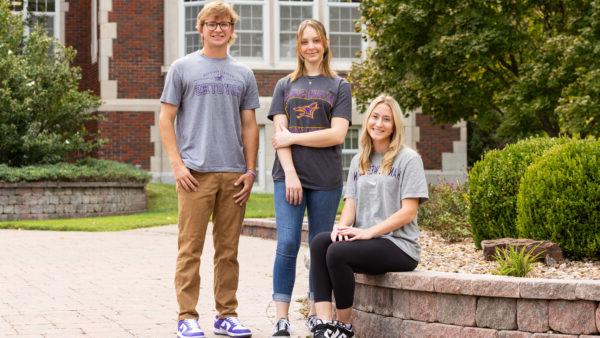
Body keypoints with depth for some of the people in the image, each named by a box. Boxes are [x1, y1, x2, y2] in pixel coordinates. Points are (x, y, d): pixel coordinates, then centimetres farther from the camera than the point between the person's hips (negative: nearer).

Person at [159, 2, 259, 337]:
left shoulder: (243, 74, 15)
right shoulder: (183, 68, 6)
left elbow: (250, 126, 14)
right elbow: (166, 119, 3)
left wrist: (250, 170, 5)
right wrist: (177, 164, -7)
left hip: (234, 174, 3)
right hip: (195, 171, -3)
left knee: (228, 249, 7)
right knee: (191, 248, -2)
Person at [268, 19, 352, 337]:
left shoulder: (339, 86, 10)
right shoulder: (285, 85, 14)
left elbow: (337, 134, -3)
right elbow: (280, 132, 3)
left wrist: (293, 137, -4)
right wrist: (290, 173, -9)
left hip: (326, 179, 0)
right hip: (288, 176, 0)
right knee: (287, 245, -9)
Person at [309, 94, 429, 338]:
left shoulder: (408, 159, -1)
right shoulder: (359, 161, 18)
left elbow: (408, 212, -9)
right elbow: (351, 202, 12)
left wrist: (368, 232, -17)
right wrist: (342, 227, -12)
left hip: (399, 245, -6)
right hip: (364, 240, 6)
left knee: (337, 252, -29)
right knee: (320, 242, -23)